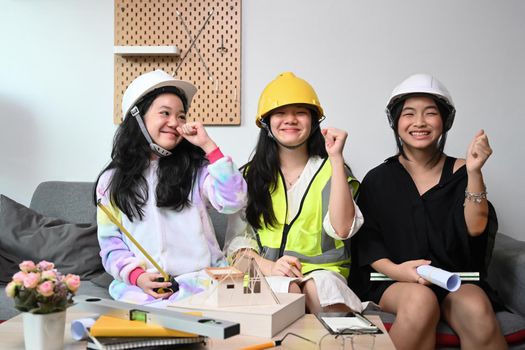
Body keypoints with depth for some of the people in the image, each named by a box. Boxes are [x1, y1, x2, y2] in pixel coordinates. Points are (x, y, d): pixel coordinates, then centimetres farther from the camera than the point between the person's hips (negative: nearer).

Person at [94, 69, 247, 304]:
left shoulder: (195, 168, 9)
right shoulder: (112, 181, 10)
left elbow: (233, 201, -8)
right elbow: (111, 243, 8)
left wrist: (207, 145, -6)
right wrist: (136, 275, -11)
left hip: (200, 278, 0)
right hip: (140, 285, 0)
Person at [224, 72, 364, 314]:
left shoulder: (328, 170, 8)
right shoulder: (251, 174, 12)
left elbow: (341, 228, -11)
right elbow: (236, 239, 7)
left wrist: (336, 158, -11)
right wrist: (267, 266, -14)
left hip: (320, 270, -1)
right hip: (266, 275, 1)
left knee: (318, 286, -35)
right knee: (287, 290, -33)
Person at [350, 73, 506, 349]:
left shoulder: (459, 172, 5)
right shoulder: (378, 179, 4)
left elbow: (475, 228, -7)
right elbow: (366, 240, 0)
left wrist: (474, 172, -19)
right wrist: (393, 269, -19)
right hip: (393, 283, -1)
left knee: (476, 308, -31)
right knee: (420, 300, -34)